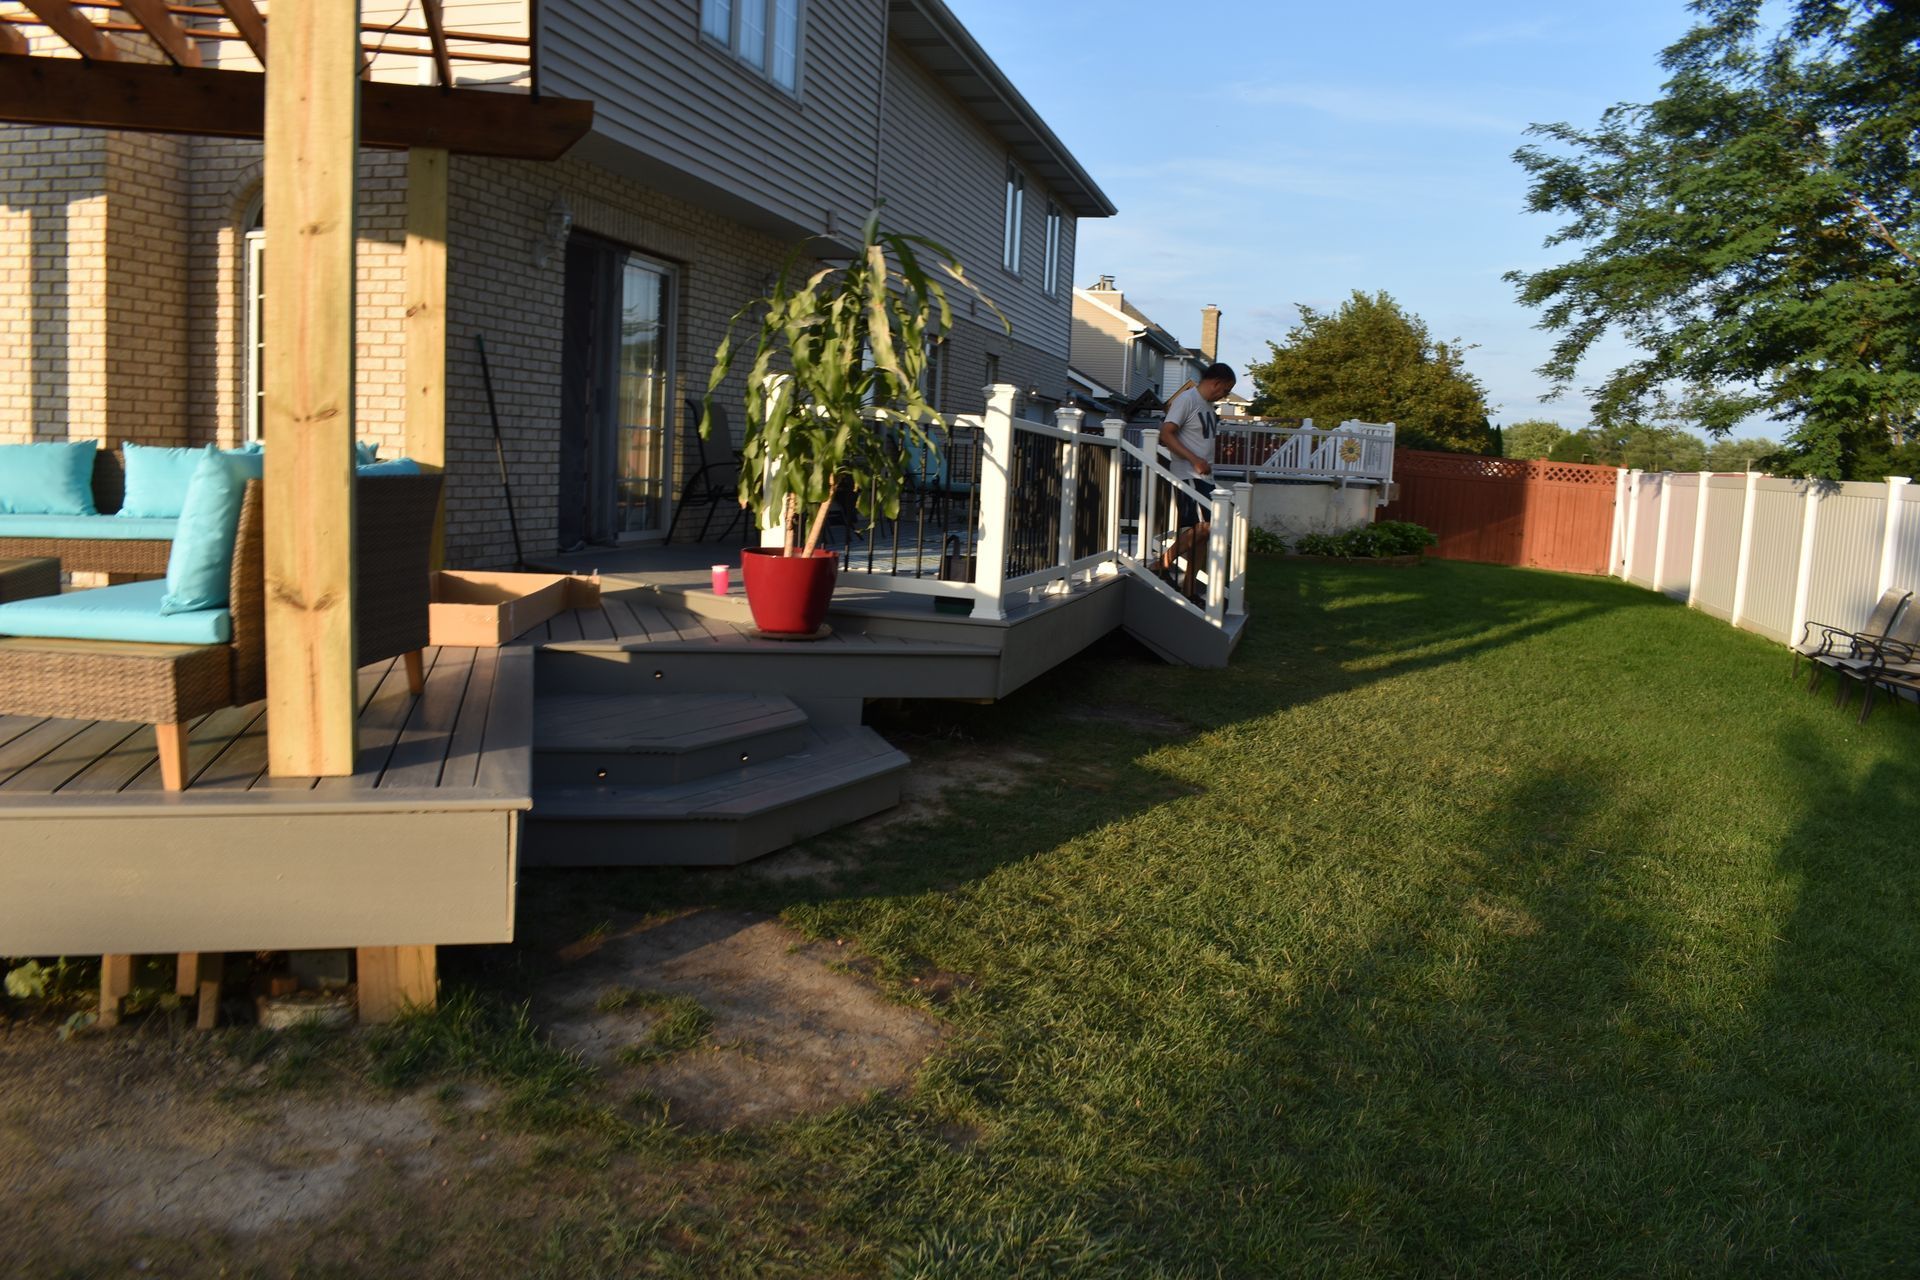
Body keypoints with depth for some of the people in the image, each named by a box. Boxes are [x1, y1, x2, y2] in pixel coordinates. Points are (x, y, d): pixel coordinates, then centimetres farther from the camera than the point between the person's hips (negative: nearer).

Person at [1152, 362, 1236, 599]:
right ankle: (1162, 564, -7)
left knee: (1199, 533, 6)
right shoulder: (1187, 399, -9)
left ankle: (1190, 588, 10)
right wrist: (1194, 460, -22)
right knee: (1201, 527, -20)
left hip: (1204, 477, 9)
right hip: (1188, 475, -9)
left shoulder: (1208, 404, 18)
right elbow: (1166, 434, -17)